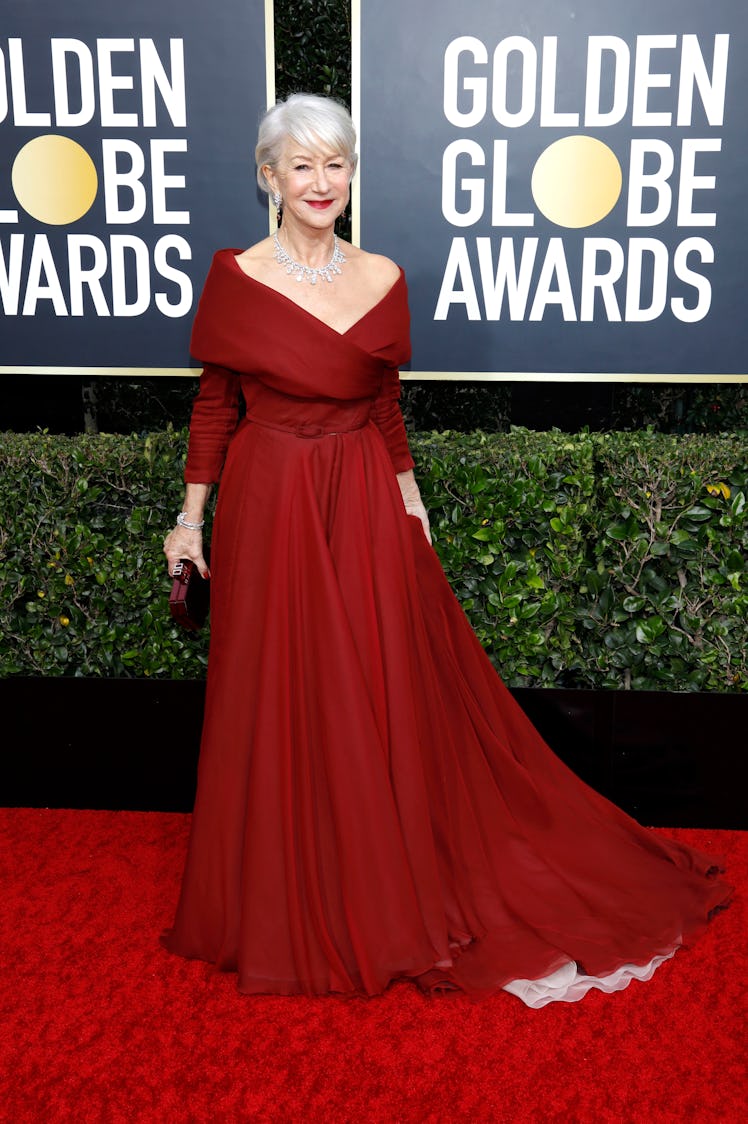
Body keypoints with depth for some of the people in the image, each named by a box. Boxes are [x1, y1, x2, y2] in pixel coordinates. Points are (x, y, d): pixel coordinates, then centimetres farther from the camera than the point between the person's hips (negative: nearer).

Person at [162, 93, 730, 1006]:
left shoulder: (383, 279, 5)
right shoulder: (235, 277, -2)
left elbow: (387, 407, 12)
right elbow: (214, 405, 1)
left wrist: (409, 501, 11)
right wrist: (191, 517, 0)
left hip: (365, 506, 2)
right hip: (267, 508, -2)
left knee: (381, 697, 8)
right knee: (276, 705, 7)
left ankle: (384, 893, 30)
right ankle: (281, 907, 28)